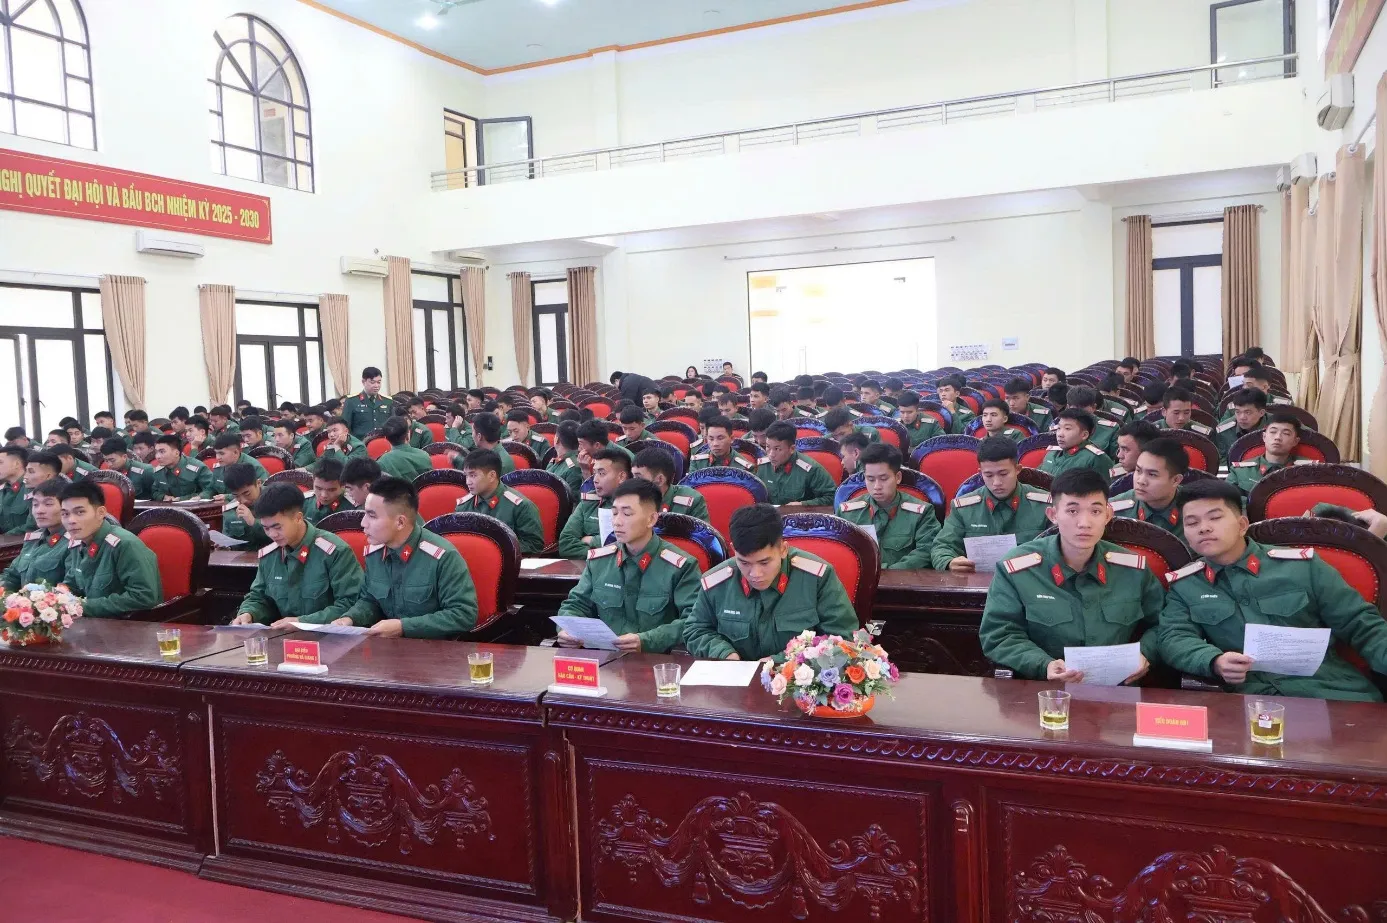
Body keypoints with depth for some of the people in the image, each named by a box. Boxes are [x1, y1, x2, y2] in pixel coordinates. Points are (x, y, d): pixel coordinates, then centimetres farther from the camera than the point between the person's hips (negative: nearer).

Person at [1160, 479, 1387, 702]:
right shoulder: (1183, 585, 11)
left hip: (1330, 690, 1)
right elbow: (1175, 639, -2)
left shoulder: (1303, 565, 9)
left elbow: (1363, 626, 10)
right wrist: (1215, 662, -23)